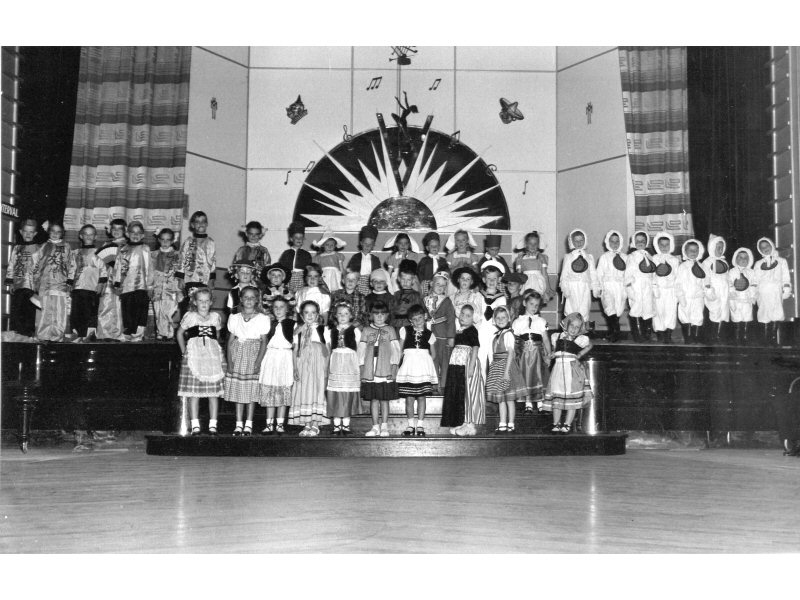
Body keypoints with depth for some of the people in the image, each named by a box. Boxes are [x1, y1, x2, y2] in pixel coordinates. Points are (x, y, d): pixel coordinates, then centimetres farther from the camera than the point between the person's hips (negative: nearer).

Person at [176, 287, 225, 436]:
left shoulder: (215, 316, 9)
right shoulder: (190, 316, 3)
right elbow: (179, 333, 12)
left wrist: (212, 348, 10)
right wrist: (184, 351, 8)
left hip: (213, 356, 2)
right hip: (194, 356, -2)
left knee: (214, 392, 0)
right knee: (193, 392, -4)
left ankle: (213, 425, 5)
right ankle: (195, 426, 1)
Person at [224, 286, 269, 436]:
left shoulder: (262, 319, -1)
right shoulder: (234, 318, 5)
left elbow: (264, 342, -2)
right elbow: (230, 341, 6)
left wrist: (258, 362, -11)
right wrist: (229, 361, -4)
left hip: (253, 355, -2)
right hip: (237, 355, 2)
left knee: (252, 391, -1)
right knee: (237, 390, 2)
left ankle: (248, 424, 7)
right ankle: (239, 424, 9)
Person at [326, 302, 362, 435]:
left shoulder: (355, 331, 6)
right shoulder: (331, 331, 10)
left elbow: (358, 350, 5)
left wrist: (359, 367, -3)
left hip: (350, 366, -1)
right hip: (335, 366, 1)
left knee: (349, 396, -1)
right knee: (335, 396, -2)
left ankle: (346, 425, 7)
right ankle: (336, 426, 4)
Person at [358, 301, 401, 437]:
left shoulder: (390, 330, 7)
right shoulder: (366, 330, 11)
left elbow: (395, 350, 4)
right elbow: (361, 351, 10)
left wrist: (394, 370, -4)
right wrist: (362, 370, 4)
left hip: (385, 371, -1)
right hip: (370, 372, 1)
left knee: (384, 399, 0)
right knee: (373, 399, 2)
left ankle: (384, 427, 6)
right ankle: (375, 427, 8)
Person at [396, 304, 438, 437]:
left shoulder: (429, 334, 7)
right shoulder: (405, 330, 6)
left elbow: (433, 354, 13)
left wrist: (421, 360, 2)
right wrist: (397, 363, 1)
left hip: (424, 367, 0)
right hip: (408, 366, 0)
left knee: (421, 397, 0)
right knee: (409, 397, 0)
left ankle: (420, 425, 5)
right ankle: (411, 425, 8)